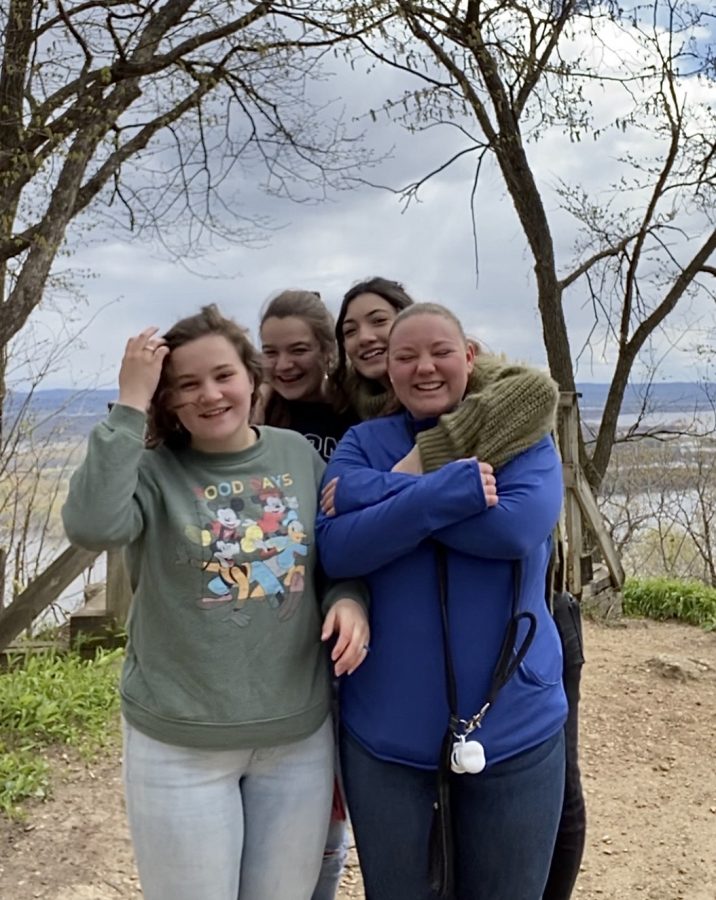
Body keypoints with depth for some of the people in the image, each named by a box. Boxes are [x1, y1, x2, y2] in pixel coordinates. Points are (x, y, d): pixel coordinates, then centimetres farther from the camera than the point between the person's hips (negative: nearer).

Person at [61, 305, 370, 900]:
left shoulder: (300, 455, 0)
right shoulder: (153, 469, -9)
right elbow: (91, 526, -30)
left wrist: (349, 598, -12)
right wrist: (129, 406, -25)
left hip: (300, 735, 3)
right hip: (180, 744, -3)